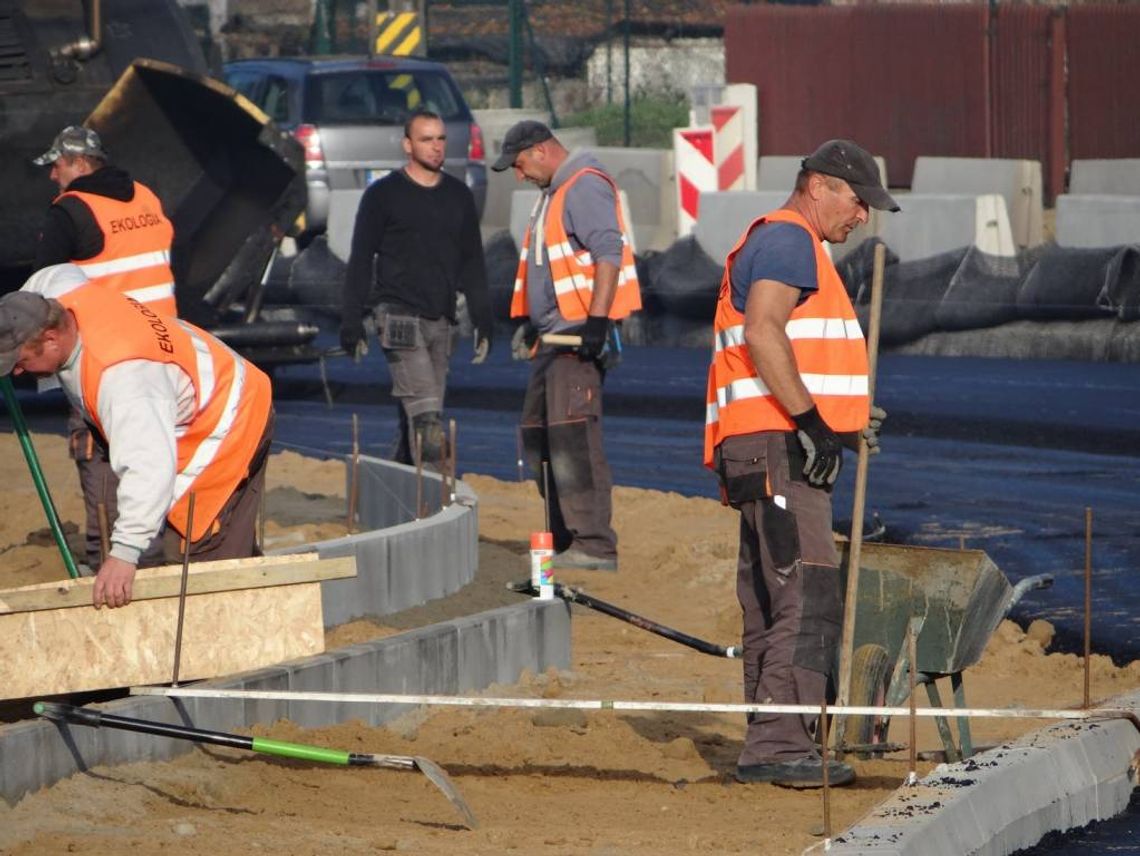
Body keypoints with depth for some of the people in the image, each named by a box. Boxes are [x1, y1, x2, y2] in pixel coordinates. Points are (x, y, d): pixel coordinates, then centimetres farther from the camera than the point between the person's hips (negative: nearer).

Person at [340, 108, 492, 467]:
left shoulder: (458, 195, 15)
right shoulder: (383, 194, 2)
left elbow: (472, 262, 20)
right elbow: (360, 260, 2)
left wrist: (482, 319, 14)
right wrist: (352, 320, -4)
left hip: (441, 322, 5)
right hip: (400, 316, -5)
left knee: (415, 417, 6)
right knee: (425, 412, -16)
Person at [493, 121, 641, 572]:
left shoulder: (585, 187, -12)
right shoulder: (553, 193, 21)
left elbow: (608, 253, -22)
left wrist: (596, 321, -27)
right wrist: (529, 322, 30)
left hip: (580, 335, -11)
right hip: (552, 337, 11)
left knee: (573, 435, -17)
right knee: (537, 437, 11)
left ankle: (595, 546, -20)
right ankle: (566, 541, 15)